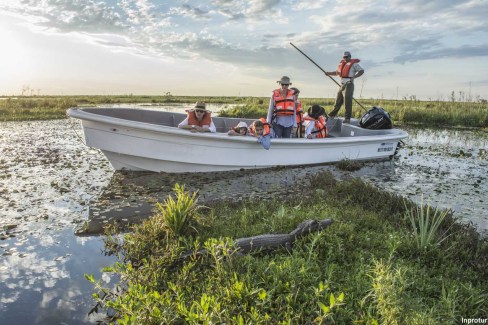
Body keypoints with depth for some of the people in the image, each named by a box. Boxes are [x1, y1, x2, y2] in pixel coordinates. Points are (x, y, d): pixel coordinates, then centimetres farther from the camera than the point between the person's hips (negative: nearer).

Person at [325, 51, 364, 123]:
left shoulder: (354, 63, 0)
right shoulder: (342, 63, 19)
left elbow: (361, 71, -6)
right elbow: (337, 72, 29)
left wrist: (354, 77, -19)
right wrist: (329, 73, 13)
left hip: (349, 85, -6)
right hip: (342, 85, 6)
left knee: (347, 102, -10)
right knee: (338, 101, 14)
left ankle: (347, 118, -8)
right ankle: (332, 115, 26)